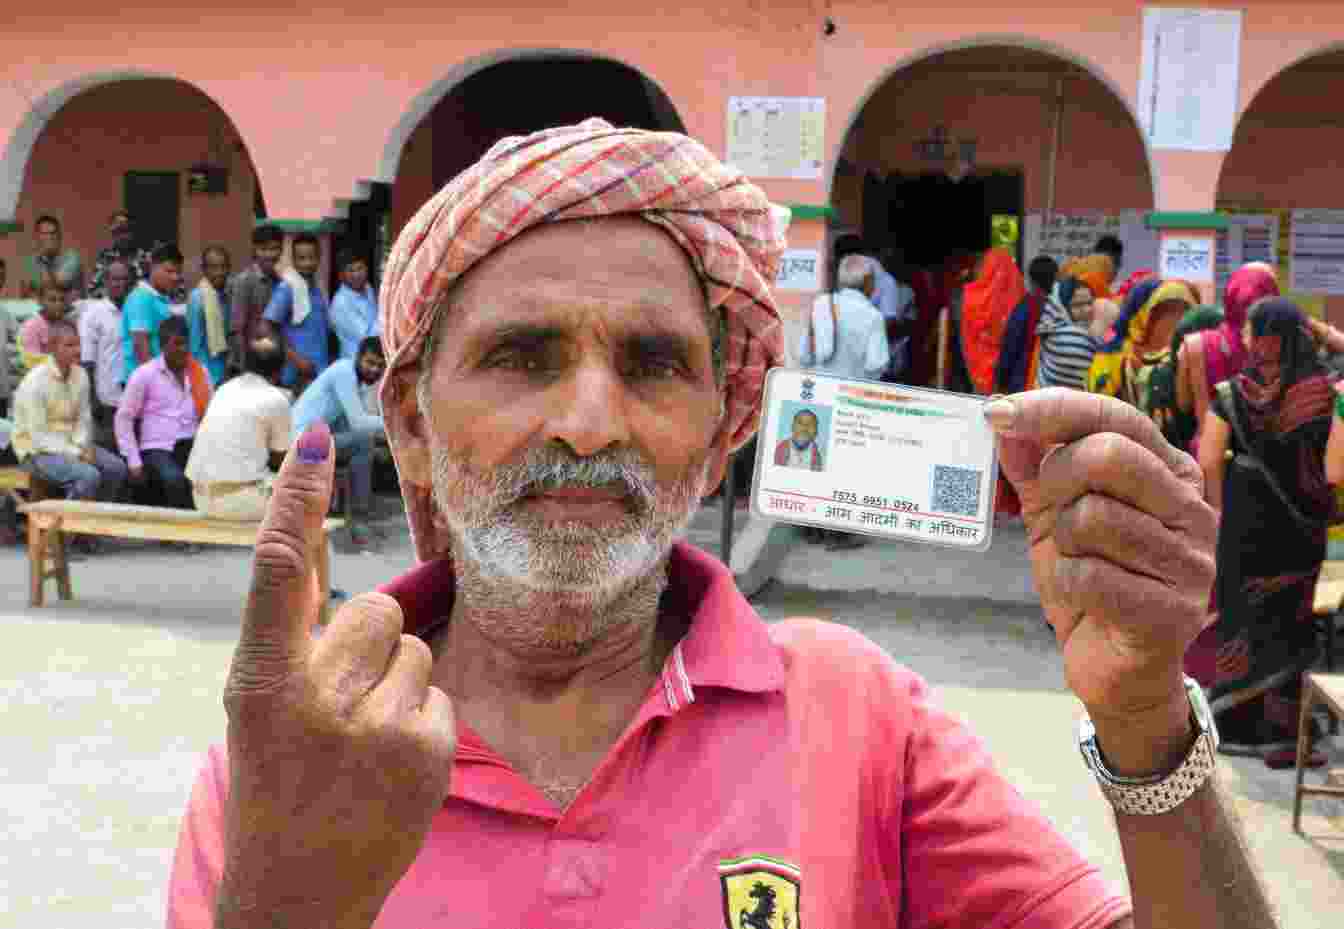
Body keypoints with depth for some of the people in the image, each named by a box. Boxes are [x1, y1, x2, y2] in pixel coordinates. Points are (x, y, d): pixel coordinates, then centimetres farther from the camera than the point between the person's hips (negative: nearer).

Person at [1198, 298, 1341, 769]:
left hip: (1245, 519, 0)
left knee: (1242, 615, 14)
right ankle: (1280, 733, 17)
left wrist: (1219, 506, 3)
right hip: (1301, 525, 0)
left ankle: (1238, 722, 22)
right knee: (1290, 622, 11)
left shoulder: (1233, 391, -9)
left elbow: (1208, 460, -7)